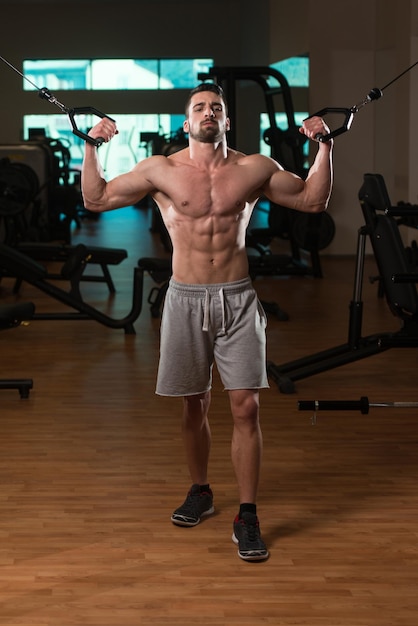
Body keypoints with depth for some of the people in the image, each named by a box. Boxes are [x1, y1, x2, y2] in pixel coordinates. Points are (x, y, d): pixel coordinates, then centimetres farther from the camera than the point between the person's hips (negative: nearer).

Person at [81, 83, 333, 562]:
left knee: (245, 406, -7)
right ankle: (199, 492, 33)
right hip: (186, 300, 1)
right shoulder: (162, 170, 1)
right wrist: (91, 147, -4)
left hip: (238, 299, 0)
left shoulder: (254, 168, 2)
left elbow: (314, 200, 10)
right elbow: (96, 199, 6)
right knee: (194, 406, 11)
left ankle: (247, 517, -1)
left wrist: (323, 145, 0)